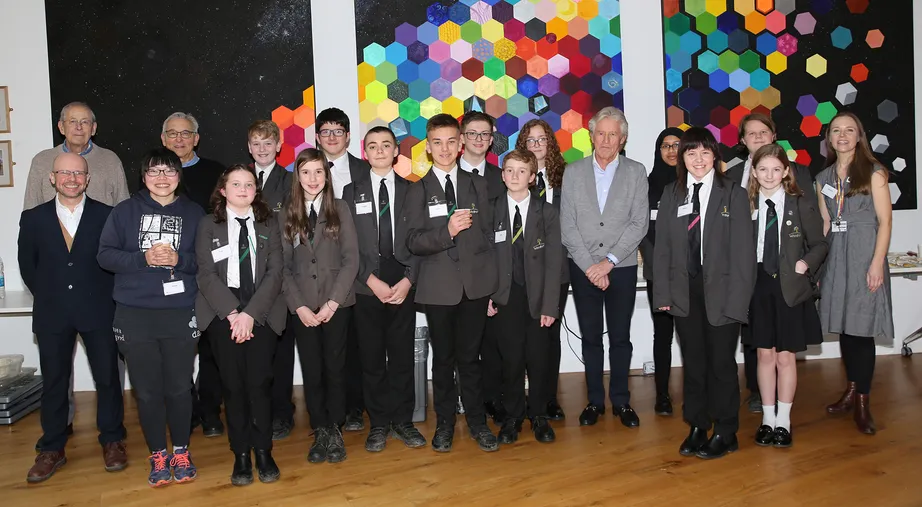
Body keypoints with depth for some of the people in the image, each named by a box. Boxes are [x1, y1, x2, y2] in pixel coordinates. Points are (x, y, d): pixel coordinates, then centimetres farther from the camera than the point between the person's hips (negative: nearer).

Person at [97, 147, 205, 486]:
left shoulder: (194, 214, 5)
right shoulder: (125, 212, 5)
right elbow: (105, 255, 0)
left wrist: (178, 260, -15)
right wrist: (143, 258, -15)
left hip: (180, 313, 0)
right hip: (135, 314, 0)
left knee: (179, 387, 5)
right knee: (147, 390, 6)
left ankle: (181, 453, 24)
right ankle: (158, 456, 23)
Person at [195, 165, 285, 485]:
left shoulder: (268, 224, 9)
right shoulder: (208, 226, 8)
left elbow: (274, 273, 0)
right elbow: (206, 275, -1)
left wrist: (250, 313, -11)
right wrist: (232, 313, -13)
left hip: (262, 315, 0)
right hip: (222, 316, 0)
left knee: (260, 381, -3)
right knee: (233, 384, 1)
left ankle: (263, 451, 11)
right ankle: (241, 454, 12)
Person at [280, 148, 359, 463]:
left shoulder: (340, 210, 2)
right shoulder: (286, 215, 5)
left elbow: (351, 258, -3)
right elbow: (284, 266, 3)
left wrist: (333, 302, -11)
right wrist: (299, 306, -7)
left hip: (337, 304, -1)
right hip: (303, 307, 1)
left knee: (335, 367, 4)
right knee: (311, 371, 5)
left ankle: (335, 431, 16)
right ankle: (320, 432, 16)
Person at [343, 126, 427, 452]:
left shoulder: (411, 190, 8)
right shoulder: (352, 192, 7)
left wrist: (408, 280, -9)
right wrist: (372, 280, -10)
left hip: (402, 287, 0)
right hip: (366, 288, 0)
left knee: (403, 356, 5)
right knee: (372, 358, 5)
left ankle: (403, 421, 18)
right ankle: (378, 424, 17)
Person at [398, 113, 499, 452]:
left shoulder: (477, 186, 9)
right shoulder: (418, 191, 3)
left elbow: (488, 234, 9)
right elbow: (413, 243, -6)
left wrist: (492, 283, 5)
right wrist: (447, 231, -23)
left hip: (475, 284, 1)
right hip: (439, 287, -1)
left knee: (470, 357, 8)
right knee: (443, 358, 9)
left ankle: (477, 422, 21)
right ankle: (444, 424, 22)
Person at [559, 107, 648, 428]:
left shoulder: (636, 172, 1)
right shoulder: (573, 172, 3)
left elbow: (639, 224, -6)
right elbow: (567, 226, -2)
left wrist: (608, 262, -13)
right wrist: (589, 266, -10)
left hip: (621, 268, 0)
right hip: (583, 269, 1)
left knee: (620, 337, 8)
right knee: (590, 338, 9)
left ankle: (620, 400, 22)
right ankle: (595, 400, 21)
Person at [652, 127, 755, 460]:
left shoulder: (733, 194, -3)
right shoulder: (671, 194, 6)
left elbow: (743, 250, -7)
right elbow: (662, 247, 5)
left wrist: (736, 299, -13)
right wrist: (663, 293, -1)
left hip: (720, 291, -3)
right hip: (685, 292, 3)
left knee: (721, 363, 6)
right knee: (693, 362, 11)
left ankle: (725, 433, 20)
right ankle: (697, 428, 25)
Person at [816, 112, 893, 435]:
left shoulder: (873, 171, -1)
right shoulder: (824, 178, 12)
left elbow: (885, 220, -6)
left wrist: (877, 262, -15)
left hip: (864, 253, -4)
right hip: (835, 255, 4)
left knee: (862, 326, -5)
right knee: (843, 324, 7)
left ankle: (862, 401, 3)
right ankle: (852, 390, 21)